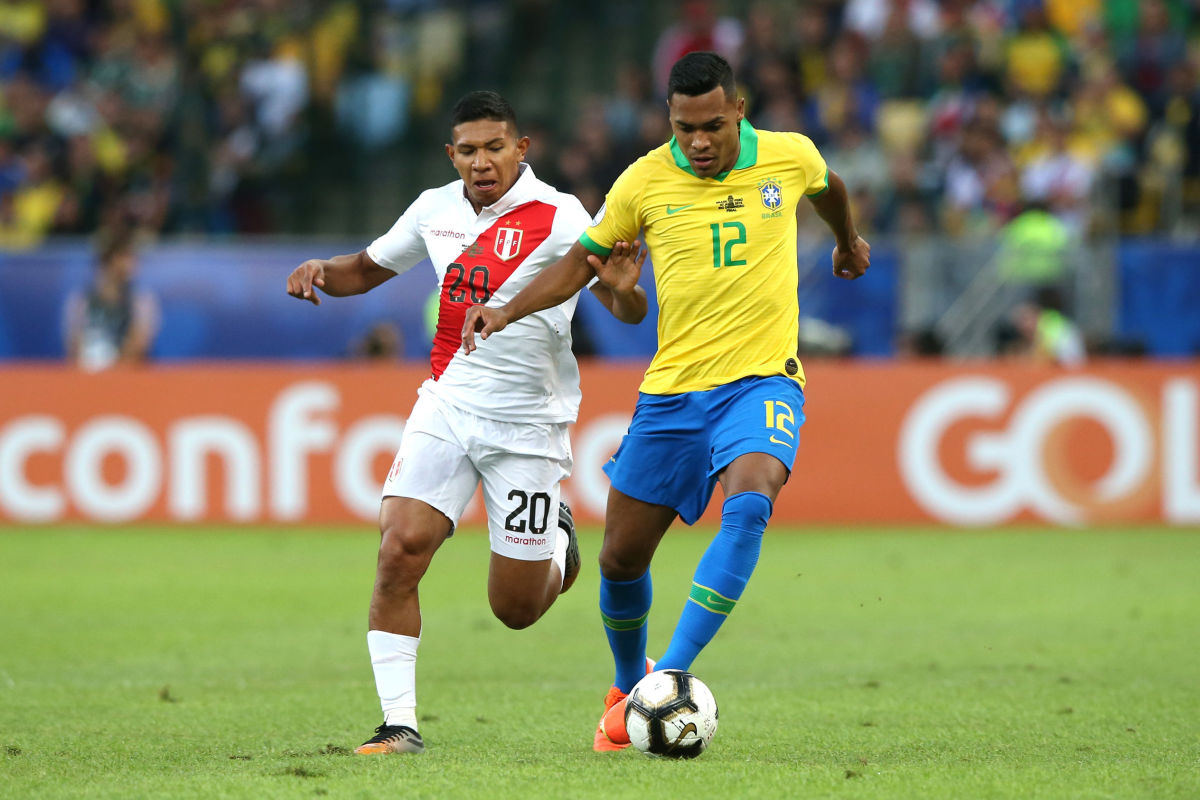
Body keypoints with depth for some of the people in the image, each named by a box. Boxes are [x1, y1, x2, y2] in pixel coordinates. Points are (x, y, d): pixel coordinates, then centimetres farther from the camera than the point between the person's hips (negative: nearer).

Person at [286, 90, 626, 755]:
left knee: (515, 609, 3)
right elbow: (368, 269, 20)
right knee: (399, 551, -18)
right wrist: (321, 271, -2)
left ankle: (558, 541, 40)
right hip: (446, 405, 3)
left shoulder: (558, 218, -11)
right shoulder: (436, 209, 4)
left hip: (527, 423, -3)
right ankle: (399, 724, -11)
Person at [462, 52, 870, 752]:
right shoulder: (644, 182, -4)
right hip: (673, 387, 2)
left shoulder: (790, 157, -3)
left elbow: (828, 187, 23)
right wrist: (508, 311, -3)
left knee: (748, 504, -31)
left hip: (763, 379, -2)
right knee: (622, 559, 5)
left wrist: (848, 242, 42)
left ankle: (671, 678, -32)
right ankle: (630, 683, 35)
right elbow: (582, 261, 11)